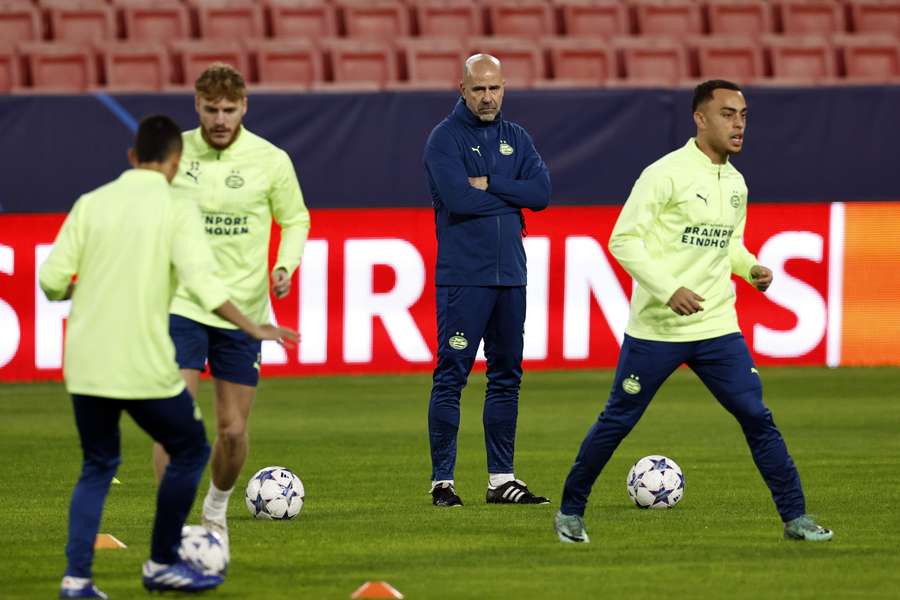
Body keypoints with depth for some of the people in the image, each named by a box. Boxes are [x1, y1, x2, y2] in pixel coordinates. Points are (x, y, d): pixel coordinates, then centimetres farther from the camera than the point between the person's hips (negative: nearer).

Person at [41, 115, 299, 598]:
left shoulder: (91, 204, 4)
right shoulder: (177, 210, -6)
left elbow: (52, 281, 1)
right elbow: (201, 283, -18)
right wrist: (253, 329, -11)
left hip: (86, 367, 4)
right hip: (144, 368, -4)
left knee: (98, 467, 18)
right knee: (190, 451, 17)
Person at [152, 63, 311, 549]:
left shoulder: (271, 161, -5)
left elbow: (295, 220, 8)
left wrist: (285, 265, -10)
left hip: (242, 310, 0)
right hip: (181, 304, 0)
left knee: (233, 430, 5)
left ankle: (217, 507, 34)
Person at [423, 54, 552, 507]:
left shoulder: (515, 138, 13)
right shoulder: (445, 138, -4)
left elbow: (542, 192, 0)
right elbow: (457, 198, -18)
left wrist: (488, 185, -11)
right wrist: (513, 195, -7)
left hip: (510, 274, 6)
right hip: (463, 277, -6)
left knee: (506, 376, 9)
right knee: (451, 376, -6)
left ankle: (502, 478, 15)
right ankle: (442, 480, -1)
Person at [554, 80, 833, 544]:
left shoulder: (735, 184, 9)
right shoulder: (666, 174, -13)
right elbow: (623, 239, -14)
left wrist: (751, 268, 2)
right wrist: (669, 290, -23)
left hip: (717, 329, 5)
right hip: (656, 328, -5)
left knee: (757, 418, -4)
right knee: (616, 422, 5)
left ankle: (795, 517, 1)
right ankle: (571, 511, 22)